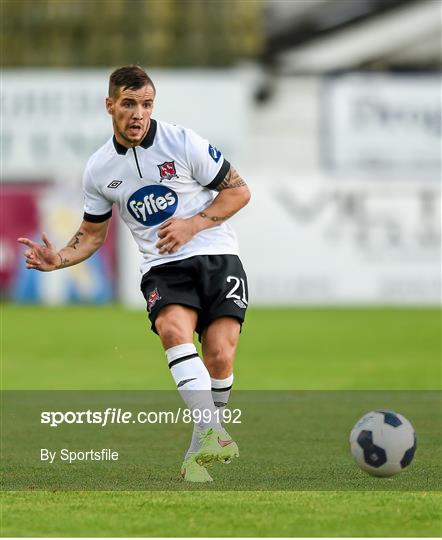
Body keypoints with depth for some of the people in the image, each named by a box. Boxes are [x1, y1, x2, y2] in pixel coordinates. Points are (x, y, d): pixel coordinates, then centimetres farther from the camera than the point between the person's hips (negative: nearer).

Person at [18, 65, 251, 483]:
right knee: (173, 329, -32)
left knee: (220, 357, -18)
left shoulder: (183, 143, -6)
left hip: (215, 256, -2)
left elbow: (239, 192, 1)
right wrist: (58, 260, -4)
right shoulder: (99, 170, 4)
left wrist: (193, 225, -12)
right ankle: (212, 433, -41)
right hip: (162, 268, 2)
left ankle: (199, 451, 3)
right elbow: (92, 234, 16)